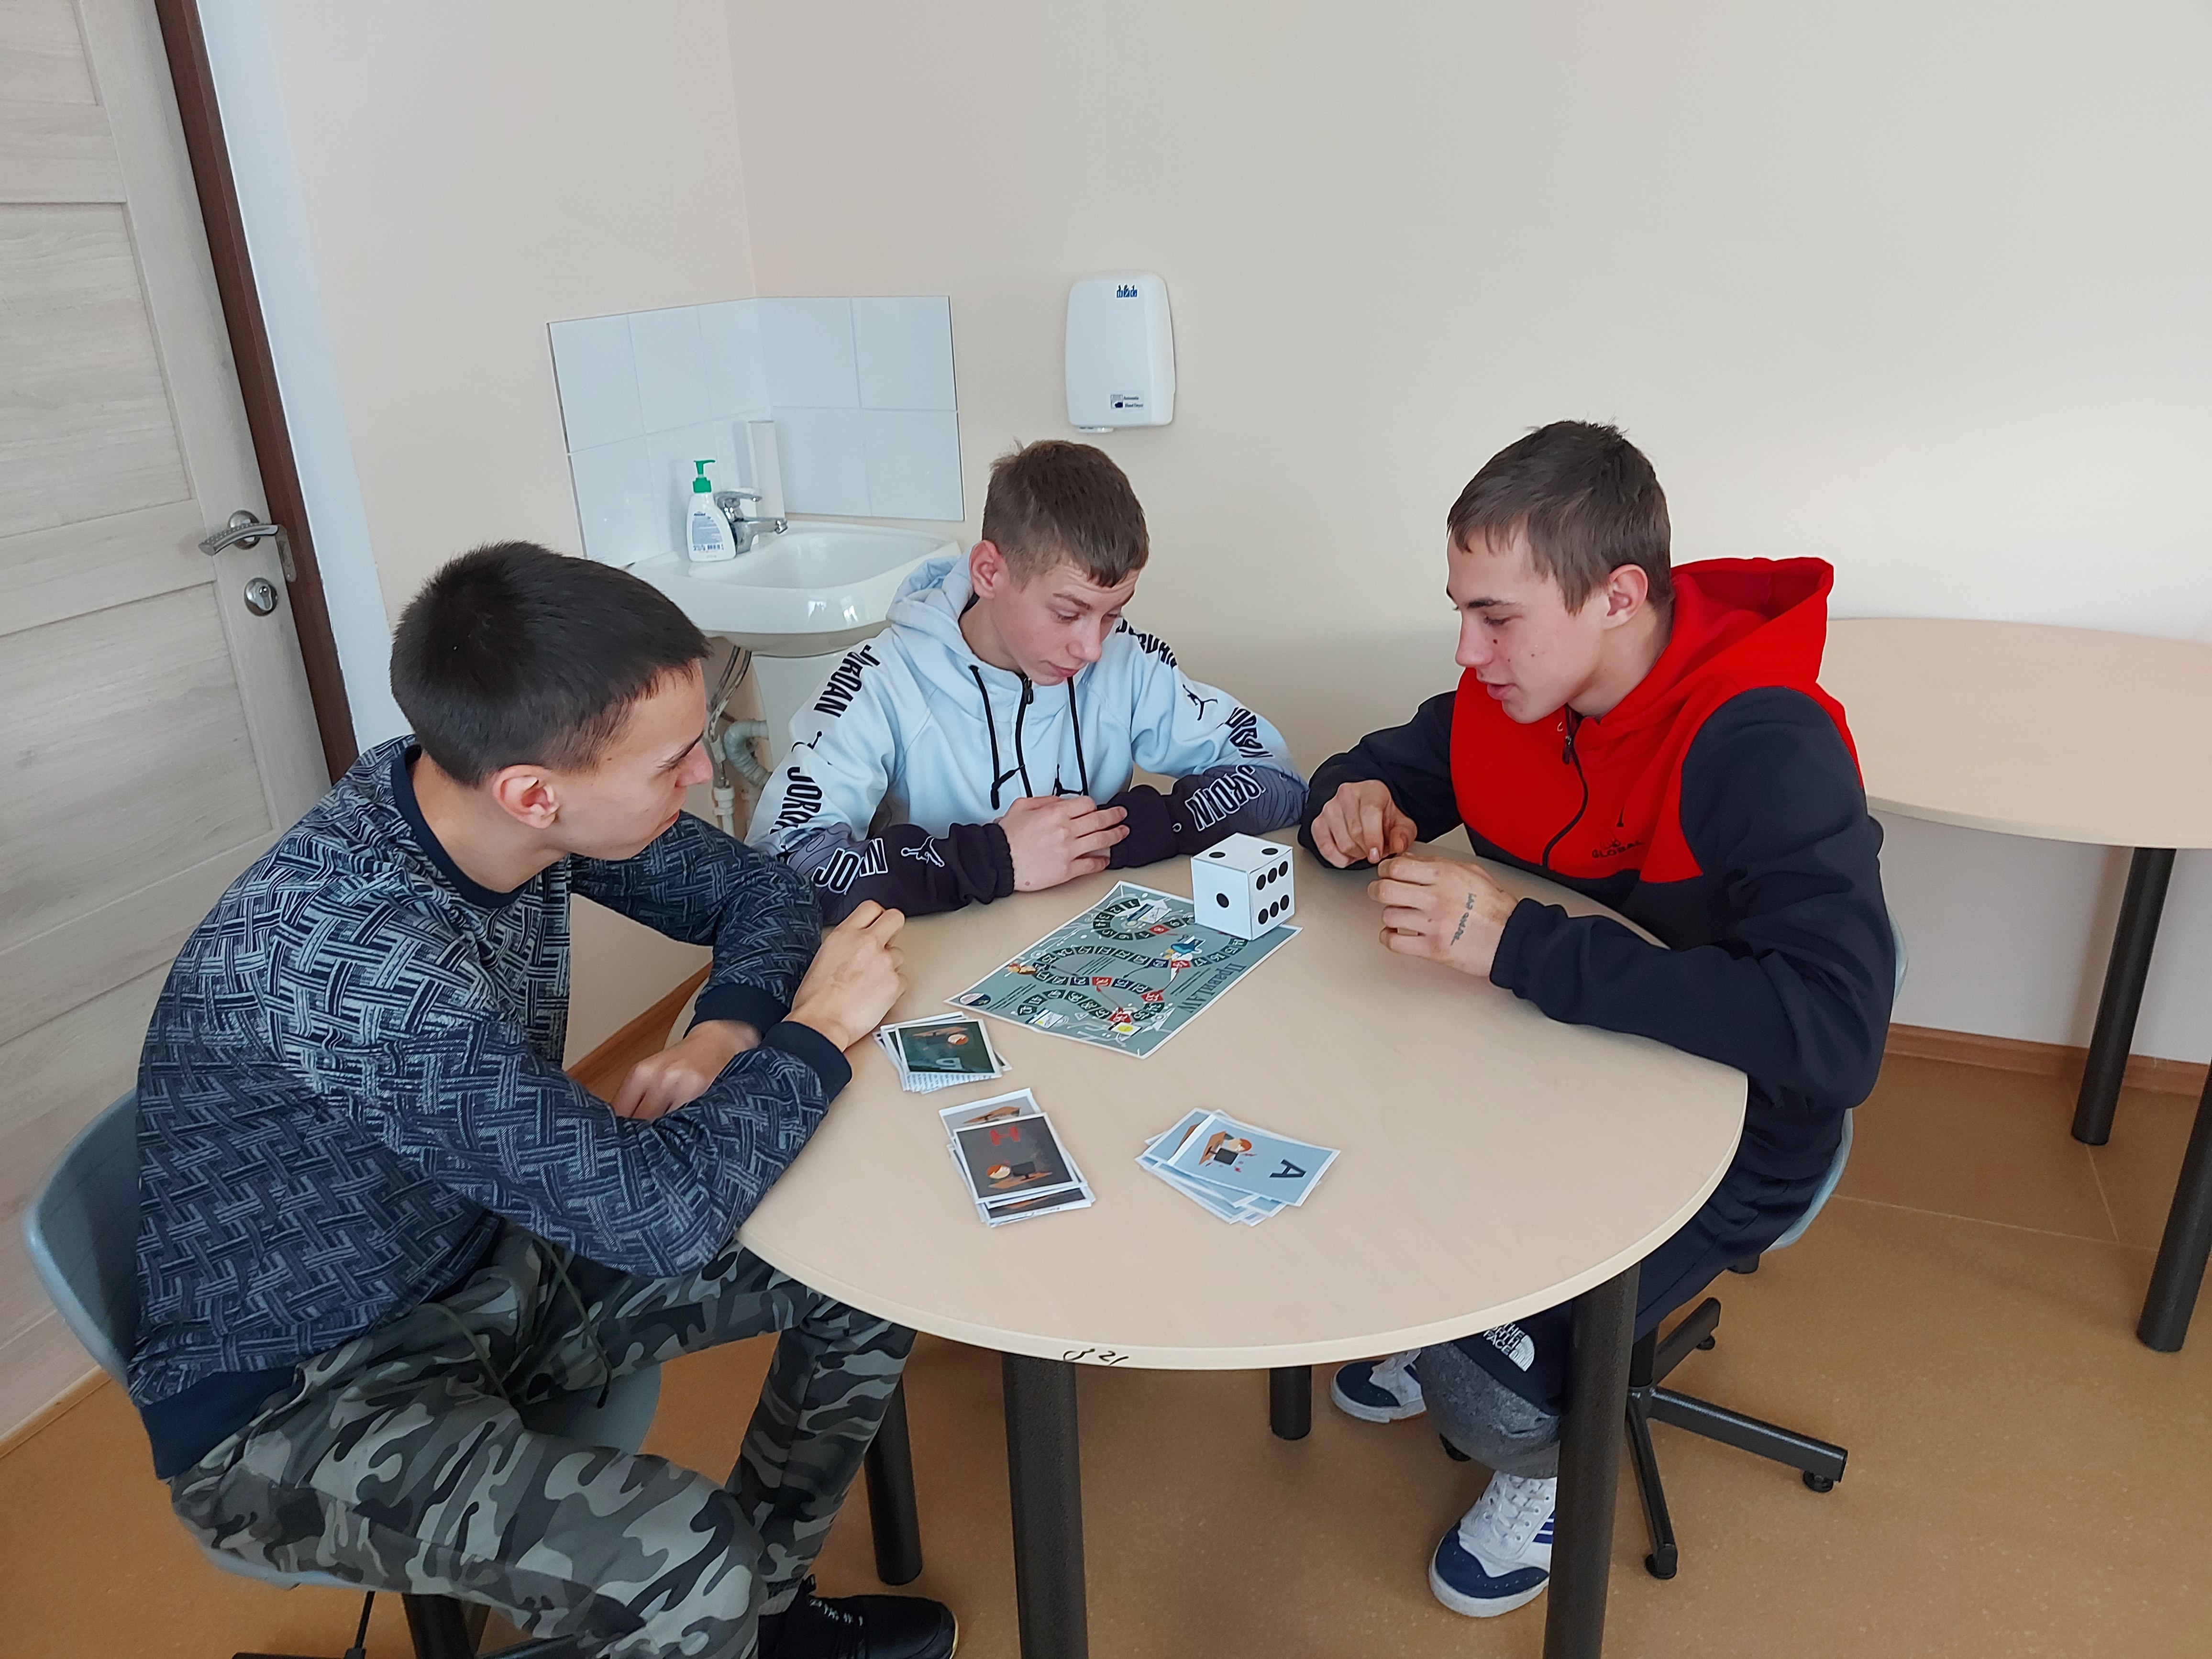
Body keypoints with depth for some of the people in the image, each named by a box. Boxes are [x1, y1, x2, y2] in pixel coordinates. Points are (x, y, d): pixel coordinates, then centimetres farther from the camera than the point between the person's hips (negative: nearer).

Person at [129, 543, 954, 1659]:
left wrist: (727, 1033, -18)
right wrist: (815, 1031, -19)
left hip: (485, 1265, 8)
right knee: (690, 1569, -31)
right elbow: (662, 1214, -34)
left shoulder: (491, 806, -12)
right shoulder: (348, 957, -35)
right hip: (292, 1401, -7)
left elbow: (750, 890, 2)